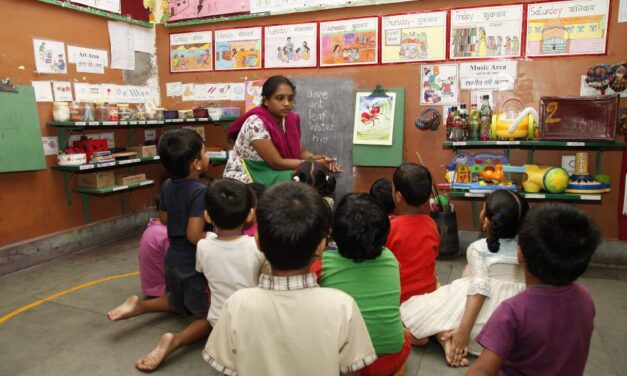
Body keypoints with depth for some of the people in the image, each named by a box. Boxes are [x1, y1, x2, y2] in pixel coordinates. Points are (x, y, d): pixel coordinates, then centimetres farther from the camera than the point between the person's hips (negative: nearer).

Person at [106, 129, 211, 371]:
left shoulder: (167, 186, -1)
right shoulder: (200, 191, -24)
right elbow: (194, 235, -27)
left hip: (172, 260, 7)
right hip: (195, 265, -7)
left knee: (179, 305, 33)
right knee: (210, 317, 9)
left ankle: (139, 305, 12)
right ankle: (175, 340, -16)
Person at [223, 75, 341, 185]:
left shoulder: (291, 119, -3)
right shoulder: (256, 123, -24)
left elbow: (300, 152, 5)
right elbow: (277, 163, -23)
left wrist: (318, 158, -16)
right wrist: (315, 163, -20)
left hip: (270, 175, 7)